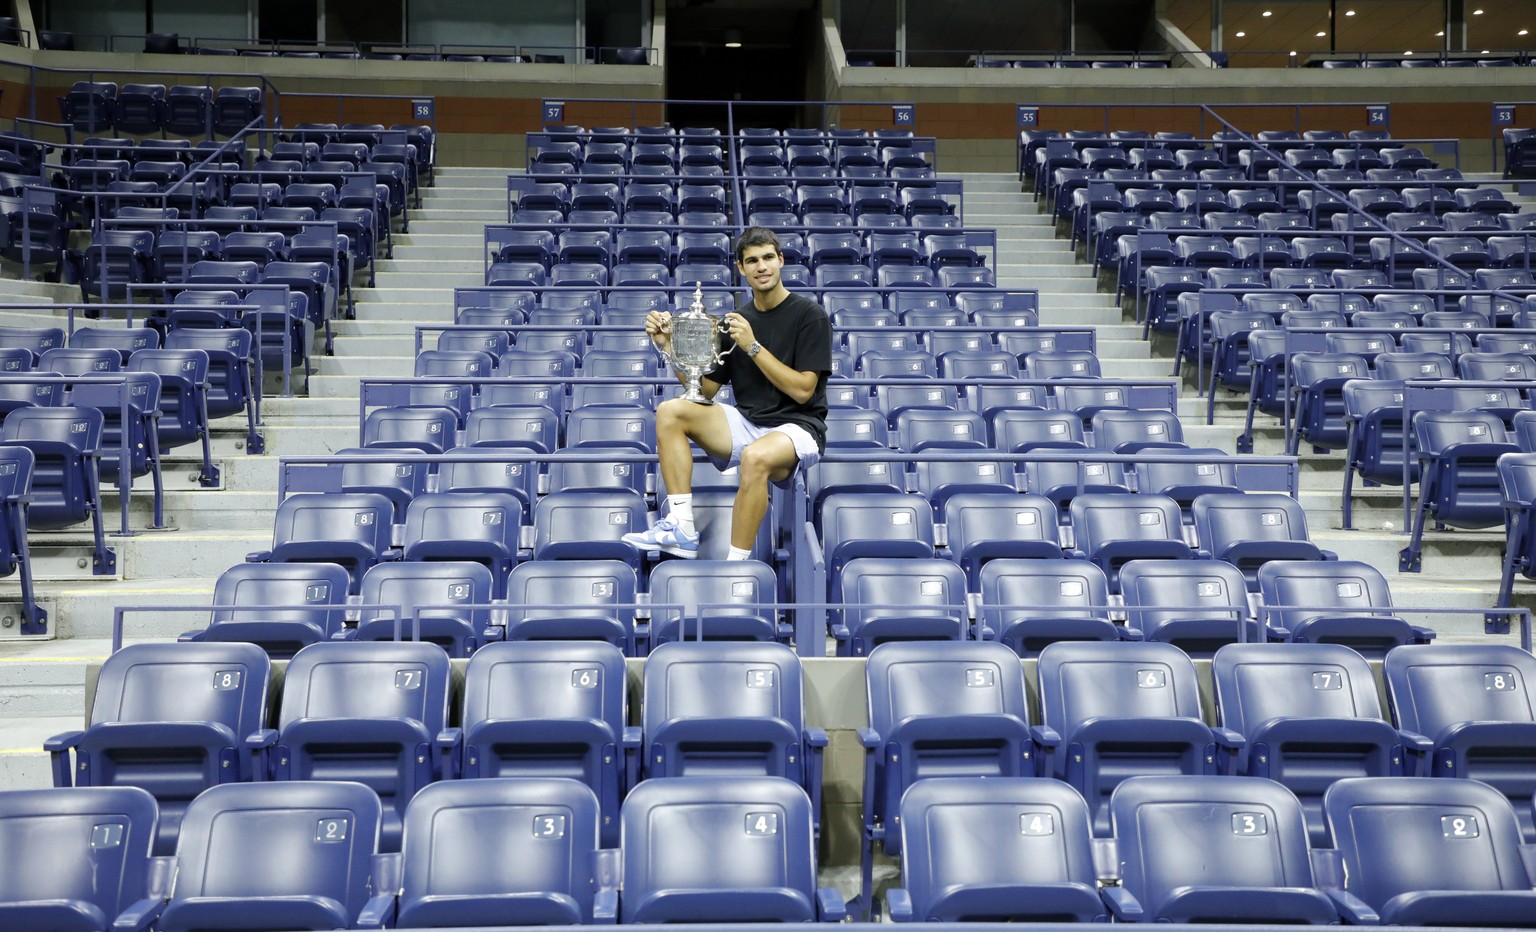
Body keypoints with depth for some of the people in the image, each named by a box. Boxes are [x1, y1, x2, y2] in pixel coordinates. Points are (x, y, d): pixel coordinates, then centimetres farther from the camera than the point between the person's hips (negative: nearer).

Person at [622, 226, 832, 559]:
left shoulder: (810, 315, -7)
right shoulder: (736, 320, 9)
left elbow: (802, 390, -14)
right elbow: (704, 389, 8)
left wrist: (753, 346, -18)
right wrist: (670, 344, -4)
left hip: (796, 426, -6)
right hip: (747, 422, 6)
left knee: (755, 457, -40)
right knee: (670, 411, -13)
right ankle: (682, 530, -18)